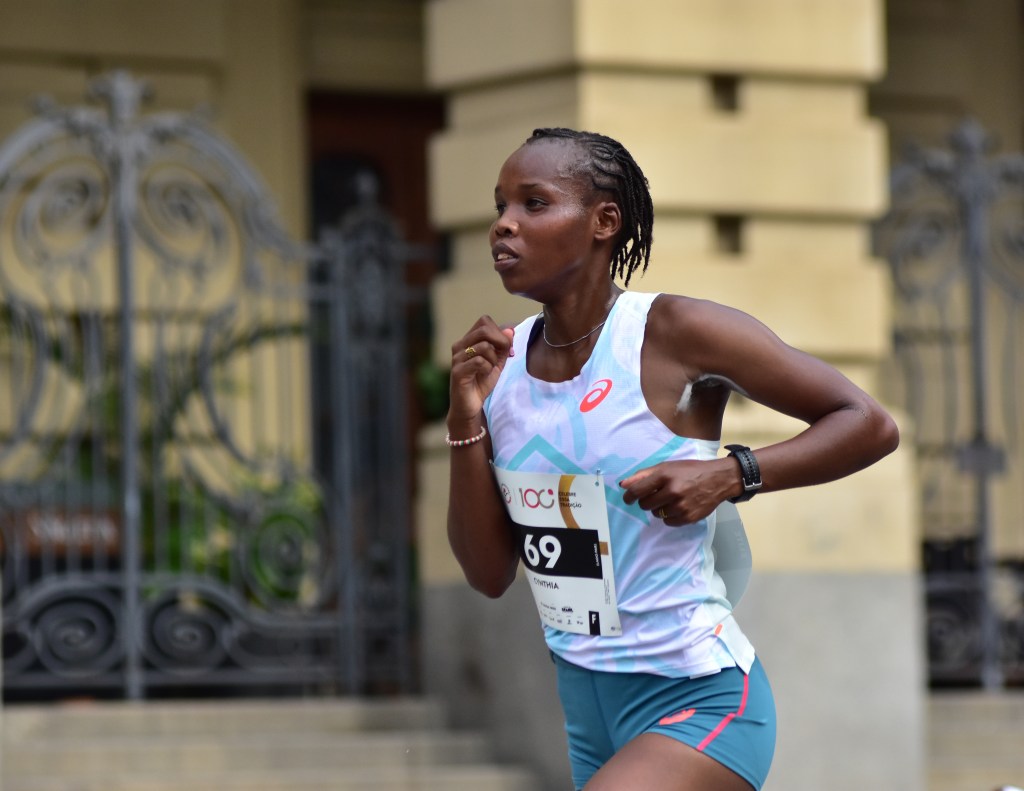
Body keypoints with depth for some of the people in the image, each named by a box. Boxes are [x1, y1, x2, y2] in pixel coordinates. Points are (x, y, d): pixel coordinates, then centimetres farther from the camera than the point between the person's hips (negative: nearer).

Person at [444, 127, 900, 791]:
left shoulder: (673, 333, -14)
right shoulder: (500, 360, 4)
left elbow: (869, 425, -10)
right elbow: (490, 574, 3)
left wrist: (732, 475, -23)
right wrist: (466, 419, -8)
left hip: (698, 703, -7)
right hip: (586, 710, 7)